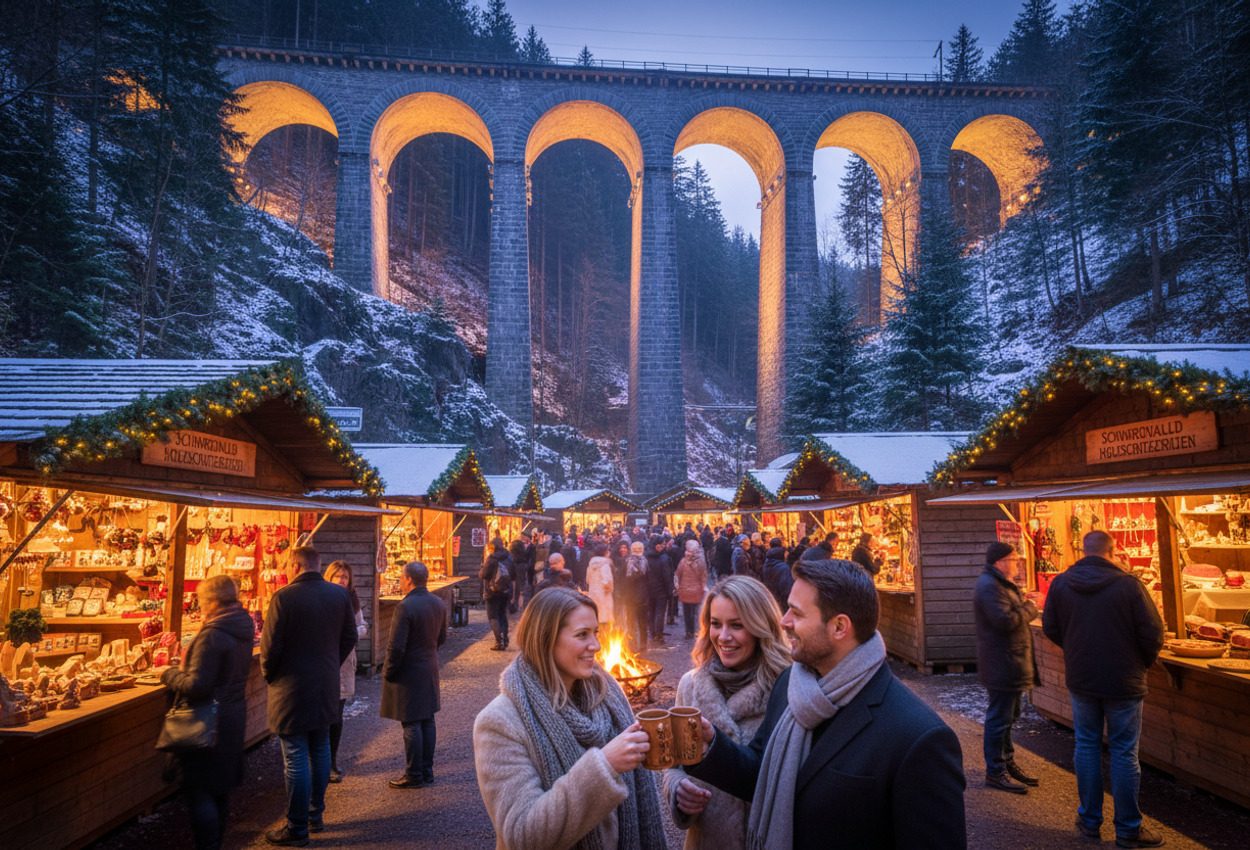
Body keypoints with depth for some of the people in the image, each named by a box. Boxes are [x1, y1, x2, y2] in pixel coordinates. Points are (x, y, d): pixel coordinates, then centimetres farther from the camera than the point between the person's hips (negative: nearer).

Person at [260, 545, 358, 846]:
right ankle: (316, 815, 30)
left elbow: (270, 646, -14)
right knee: (320, 751, 18)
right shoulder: (339, 594, -2)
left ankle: (297, 829, 12)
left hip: (291, 689, -5)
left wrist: (268, 674, 4)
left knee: (295, 759, 3)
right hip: (326, 686, 5)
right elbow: (349, 637, 6)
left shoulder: (284, 597, -18)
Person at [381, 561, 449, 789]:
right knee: (427, 721, 15)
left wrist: (388, 672, -8)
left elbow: (396, 646, -21)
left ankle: (414, 775, 11)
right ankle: (427, 770, 24)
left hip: (408, 673, -8)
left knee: (411, 725, 2)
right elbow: (441, 638, 11)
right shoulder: (439, 604, 2)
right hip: (430, 670, 8)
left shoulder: (405, 606, -22)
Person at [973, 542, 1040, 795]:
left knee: (1007, 717, 20)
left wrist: (1024, 605, -1)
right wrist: (1029, 608, -13)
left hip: (1010, 663, 11)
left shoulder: (1000, 583, 17)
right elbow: (1005, 621, -28)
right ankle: (995, 772, 5)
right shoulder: (990, 587, -20)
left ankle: (1007, 763, 32)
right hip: (1001, 665, -11)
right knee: (999, 718, -3)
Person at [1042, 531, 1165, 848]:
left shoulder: (1060, 583, -4)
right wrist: (1144, 663, 7)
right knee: (1123, 753, 7)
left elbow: (1050, 628, 4)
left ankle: (1090, 819, 24)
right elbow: (1152, 632, -12)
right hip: (1123, 680, -3)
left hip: (1080, 679, 3)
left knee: (1087, 746, 14)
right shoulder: (1128, 585, -16)